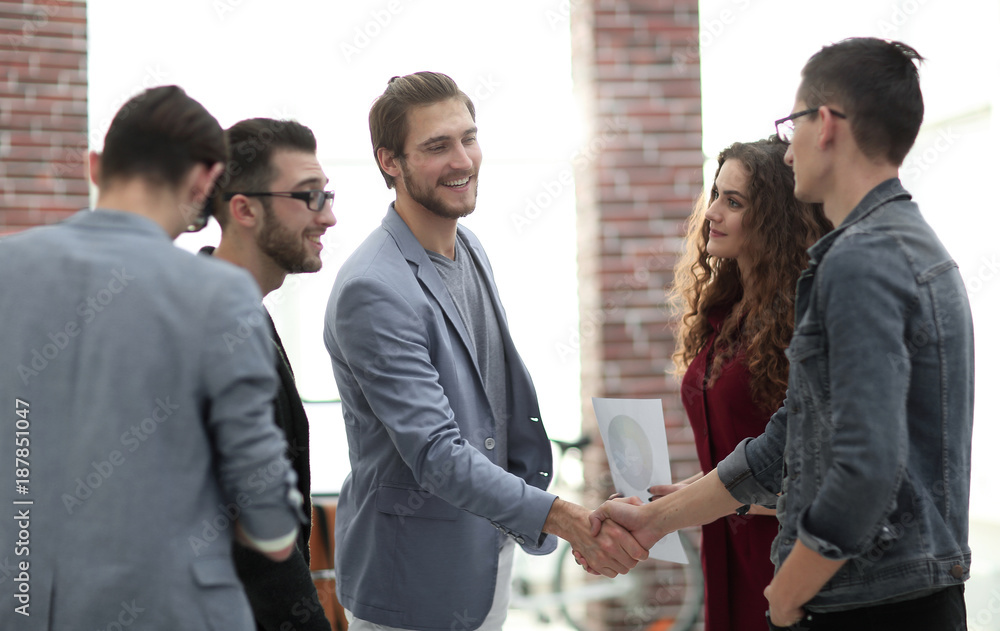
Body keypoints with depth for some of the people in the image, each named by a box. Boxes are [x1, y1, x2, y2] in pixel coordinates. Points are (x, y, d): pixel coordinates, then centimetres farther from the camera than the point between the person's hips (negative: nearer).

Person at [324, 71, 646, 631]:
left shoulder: (470, 249, 7)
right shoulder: (372, 291, -23)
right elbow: (435, 454, -28)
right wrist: (563, 518, -35)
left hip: (490, 552, 8)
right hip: (416, 581, -8)